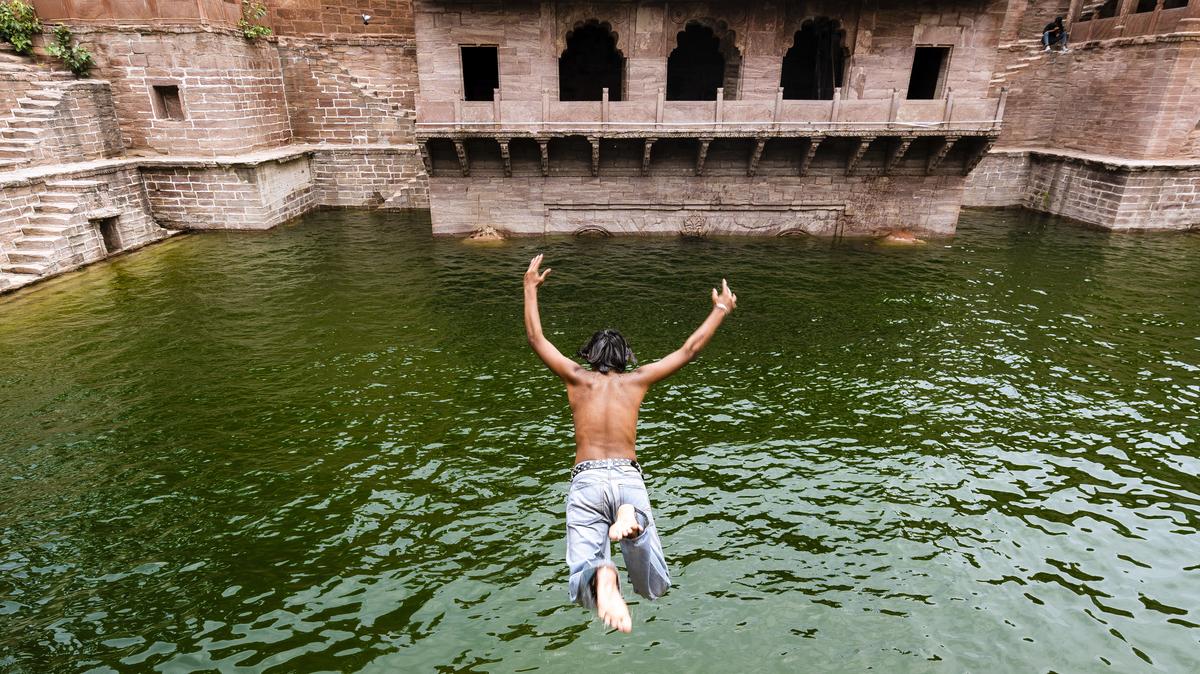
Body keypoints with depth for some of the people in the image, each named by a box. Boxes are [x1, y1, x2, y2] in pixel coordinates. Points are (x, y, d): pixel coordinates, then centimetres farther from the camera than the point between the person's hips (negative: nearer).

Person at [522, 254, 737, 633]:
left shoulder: (578, 379, 14)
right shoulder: (637, 380, 15)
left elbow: (536, 338, 20)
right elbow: (690, 349, 20)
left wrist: (531, 289, 30)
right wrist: (720, 311, 33)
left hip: (586, 479, 0)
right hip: (628, 477, 0)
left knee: (584, 587, -4)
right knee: (654, 586, 1)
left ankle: (603, 577, -44)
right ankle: (632, 521, -32)